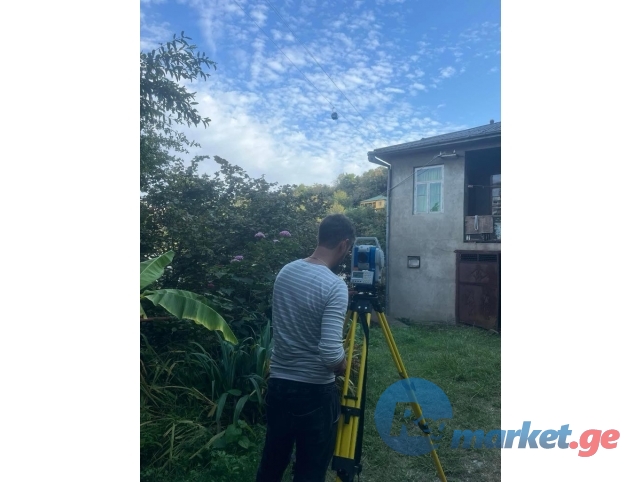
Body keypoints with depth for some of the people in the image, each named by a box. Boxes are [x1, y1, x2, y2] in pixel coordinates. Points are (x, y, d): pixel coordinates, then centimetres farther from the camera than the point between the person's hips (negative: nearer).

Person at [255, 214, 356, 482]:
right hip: (314, 391, -6)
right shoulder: (334, 286, -21)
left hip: (277, 383, 7)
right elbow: (330, 354, -27)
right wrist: (346, 368, -4)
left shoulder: (285, 272, 2)